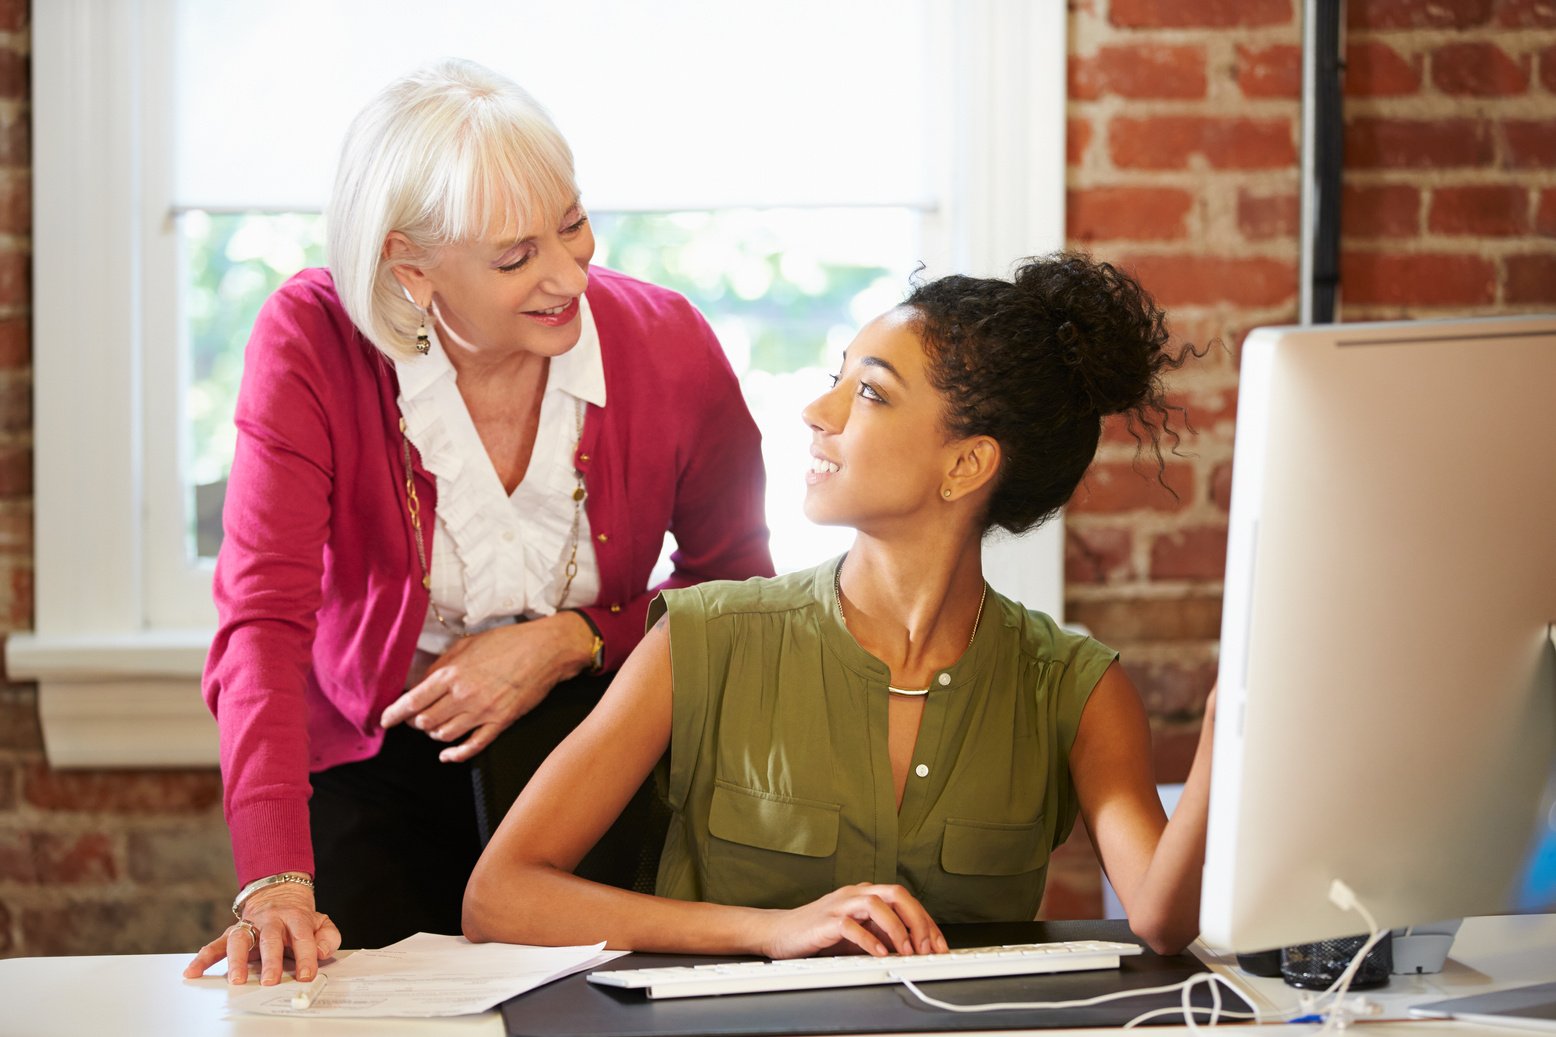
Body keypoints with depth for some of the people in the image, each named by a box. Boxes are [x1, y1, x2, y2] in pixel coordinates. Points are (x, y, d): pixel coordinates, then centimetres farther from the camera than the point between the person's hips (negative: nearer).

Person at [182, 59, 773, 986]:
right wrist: (275, 883, -40)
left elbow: (738, 581, 4)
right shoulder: (311, 343, -19)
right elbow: (265, 619, -26)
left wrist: (571, 641, -16)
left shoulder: (666, 344, -13)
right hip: (372, 759, -1)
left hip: (586, 747, 1)